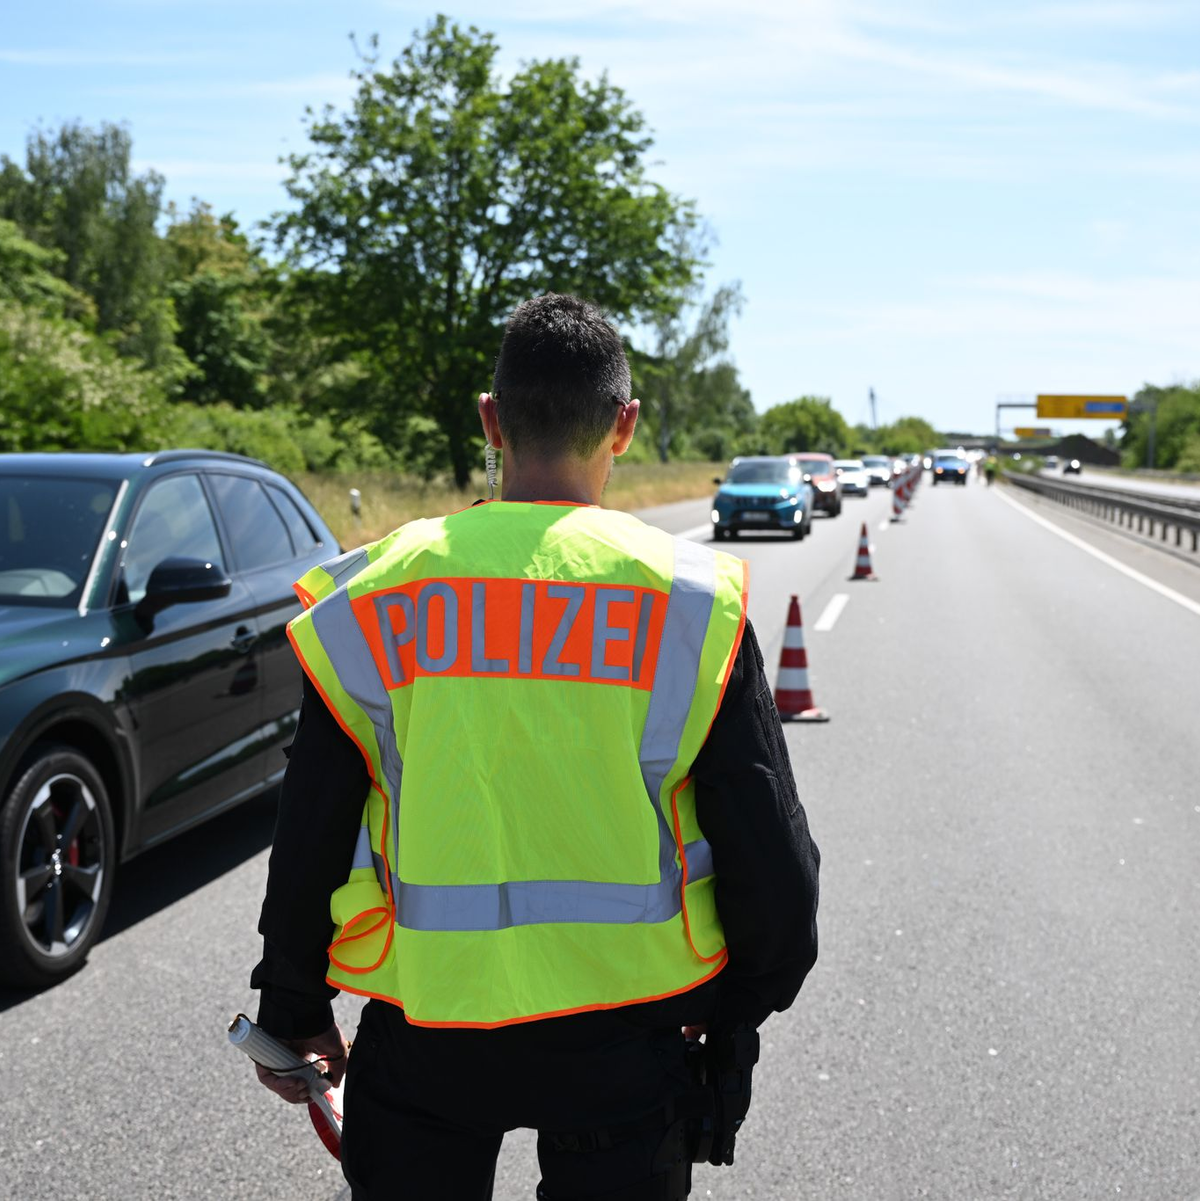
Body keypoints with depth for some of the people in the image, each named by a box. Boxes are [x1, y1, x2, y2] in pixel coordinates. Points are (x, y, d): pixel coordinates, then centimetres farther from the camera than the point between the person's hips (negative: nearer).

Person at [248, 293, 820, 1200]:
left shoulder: (374, 601, -6)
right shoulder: (692, 600, -8)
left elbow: (308, 842, 0)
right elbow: (769, 846, -5)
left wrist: (294, 1014, 15)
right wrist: (736, 1007, 11)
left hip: (422, 1033, 1)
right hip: (623, 1032, 0)